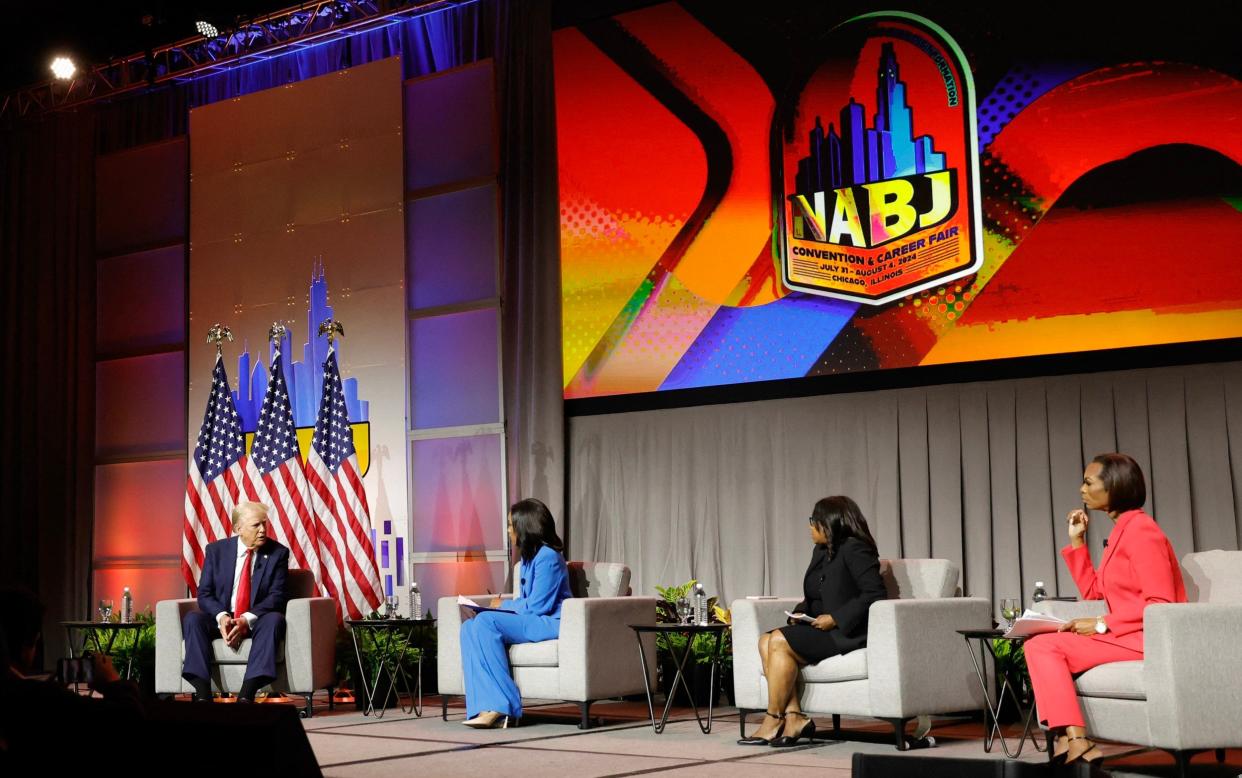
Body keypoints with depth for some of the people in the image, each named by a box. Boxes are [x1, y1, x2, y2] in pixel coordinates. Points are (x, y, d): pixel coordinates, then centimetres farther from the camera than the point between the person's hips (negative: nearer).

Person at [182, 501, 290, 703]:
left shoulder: (278, 553, 0)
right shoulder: (216, 550, 4)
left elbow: (277, 596, -8)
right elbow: (204, 594, 0)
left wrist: (246, 620, -24)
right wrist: (222, 617, -22)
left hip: (256, 621, -2)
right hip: (221, 619, 2)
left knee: (274, 619, -33)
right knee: (192, 618, -26)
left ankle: (246, 695, -43)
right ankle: (203, 694, -34)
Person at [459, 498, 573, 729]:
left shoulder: (547, 557, -12)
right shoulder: (528, 558, 19)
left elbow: (537, 606, -17)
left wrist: (504, 606, -3)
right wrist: (504, 605, 2)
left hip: (551, 623, -10)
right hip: (531, 622, 10)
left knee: (486, 622, -26)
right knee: (469, 627, -10)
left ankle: (501, 706, -26)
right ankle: (488, 708, -25)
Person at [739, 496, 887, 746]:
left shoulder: (854, 549, -10)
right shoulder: (821, 551, 19)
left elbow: (876, 594, -19)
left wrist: (835, 619, -20)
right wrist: (800, 613, 3)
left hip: (847, 632, -9)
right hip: (820, 629, 9)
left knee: (780, 641, -24)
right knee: (766, 640, -13)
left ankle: (773, 722, -16)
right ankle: (794, 717, -20)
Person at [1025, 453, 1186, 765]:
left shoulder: (1140, 529, -13)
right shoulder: (1122, 530, 16)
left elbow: (1160, 604, -18)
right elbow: (1093, 592, 21)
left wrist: (1102, 625, -16)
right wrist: (1077, 541, 15)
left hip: (1147, 637, -10)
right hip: (1125, 635, 10)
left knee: (1044, 647, -17)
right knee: (1039, 646, 1)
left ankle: (1075, 743, -20)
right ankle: (1074, 742, -12)